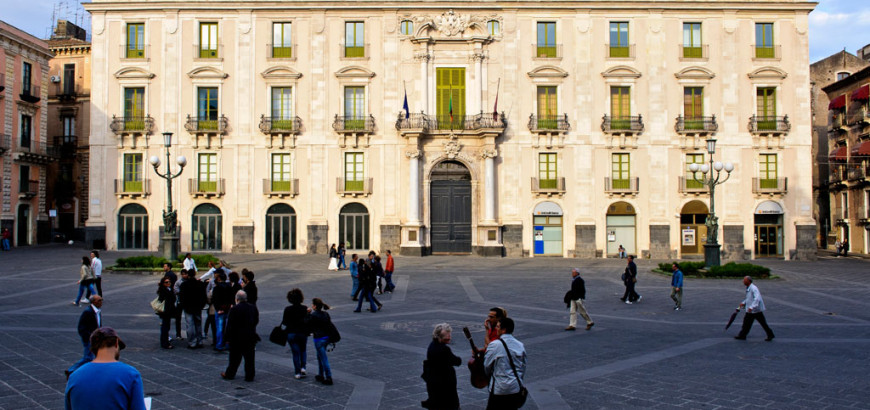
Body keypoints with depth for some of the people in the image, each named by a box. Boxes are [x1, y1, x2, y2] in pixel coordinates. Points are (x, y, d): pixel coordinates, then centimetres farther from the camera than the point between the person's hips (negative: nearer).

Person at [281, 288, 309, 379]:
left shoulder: (287, 310, -11)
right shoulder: (305, 309, -9)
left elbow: (285, 322, -6)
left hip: (291, 333, -1)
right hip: (303, 333, 1)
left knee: (295, 353, 6)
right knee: (303, 350, 21)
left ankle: (297, 372, 6)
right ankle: (303, 367, 6)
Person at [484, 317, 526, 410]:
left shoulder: (494, 345, -13)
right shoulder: (520, 345, 3)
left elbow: (486, 366, -2)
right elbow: (523, 368, 12)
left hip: (500, 390, -6)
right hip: (517, 389, 6)